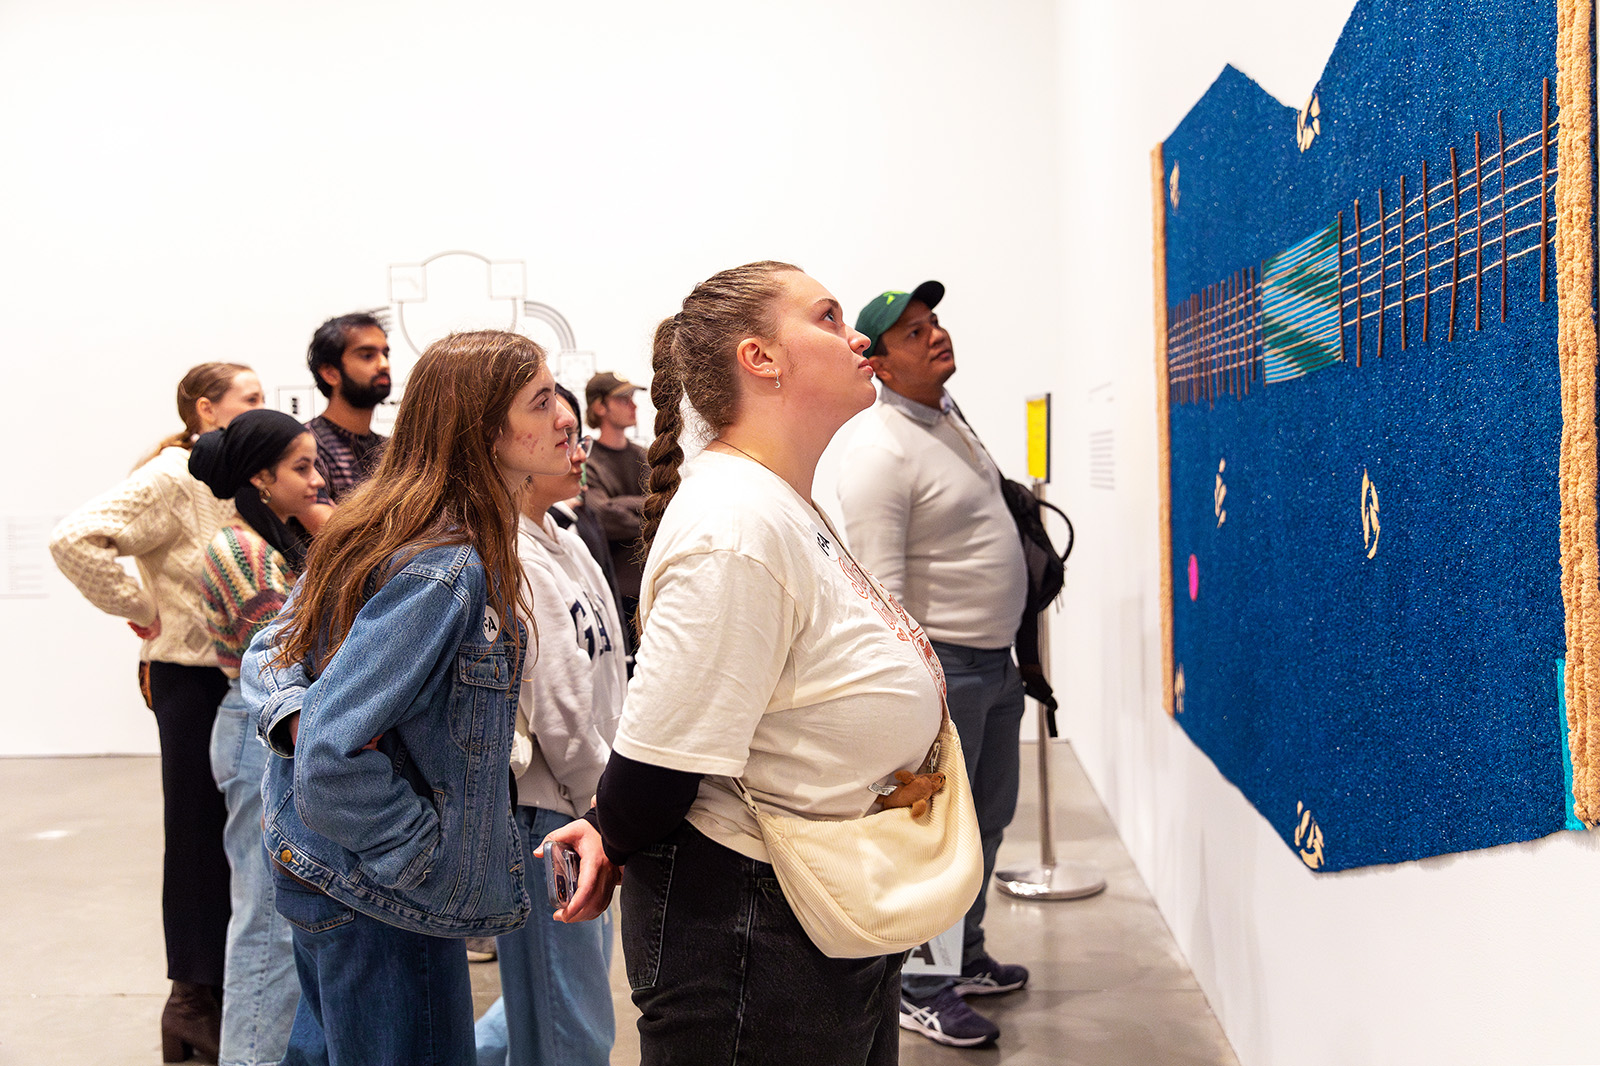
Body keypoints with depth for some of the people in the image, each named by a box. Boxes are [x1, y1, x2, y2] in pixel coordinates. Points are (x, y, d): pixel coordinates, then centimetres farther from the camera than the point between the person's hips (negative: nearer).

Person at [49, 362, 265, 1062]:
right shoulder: (172, 480, -14)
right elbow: (75, 539, -25)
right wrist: (138, 608, -17)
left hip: (242, 676, 8)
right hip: (192, 679, -8)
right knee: (199, 835, 2)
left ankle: (228, 983, 28)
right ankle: (194, 1002, 16)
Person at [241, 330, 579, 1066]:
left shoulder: (381, 531, 3)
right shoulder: (448, 570, -28)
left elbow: (267, 658, 8)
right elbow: (335, 758, -31)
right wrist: (426, 859, -20)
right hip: (380, 902, -9)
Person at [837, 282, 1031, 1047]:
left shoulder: (951, 417, 10)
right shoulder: (880, 452, -20)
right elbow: (878, 588, -24)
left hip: (996, 661, 10)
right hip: (941, 666, -9)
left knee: (988, 818, 19)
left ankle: (965, 959, 36)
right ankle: (922, 992, 16)